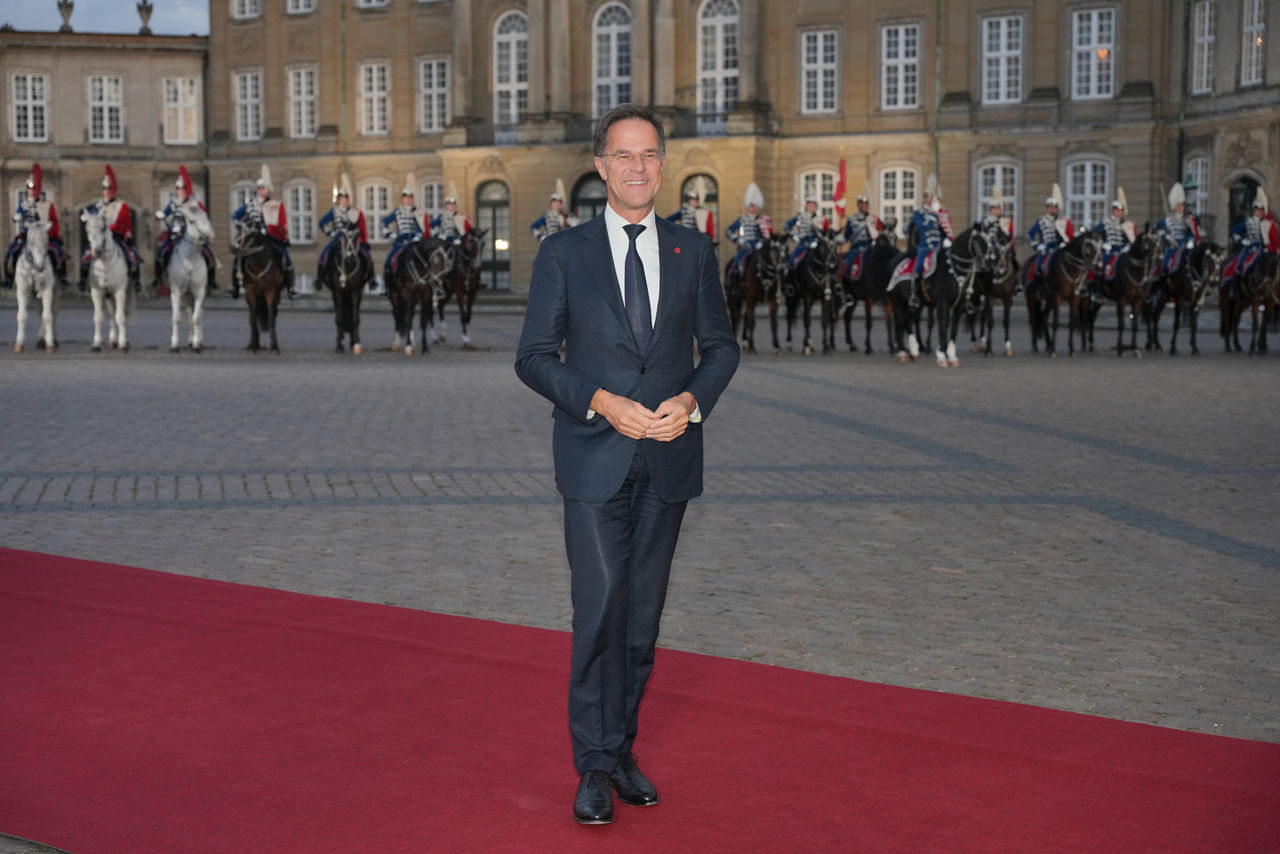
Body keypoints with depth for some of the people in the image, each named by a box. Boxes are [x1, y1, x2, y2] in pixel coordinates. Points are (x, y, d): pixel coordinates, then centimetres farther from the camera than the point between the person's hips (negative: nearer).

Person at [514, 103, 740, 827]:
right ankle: (596, 765, 1)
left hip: (668, 459, 3)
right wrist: (601, 402, -15)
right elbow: (534, 356, 0)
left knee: (644, 613, 9)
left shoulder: (693, 251, 8)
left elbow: (721, 344, 12)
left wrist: (692, 399, -8)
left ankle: (622, 750, 21)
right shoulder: (564, 253, 1)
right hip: (595, 460, -3)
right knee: (601, 609, -9)